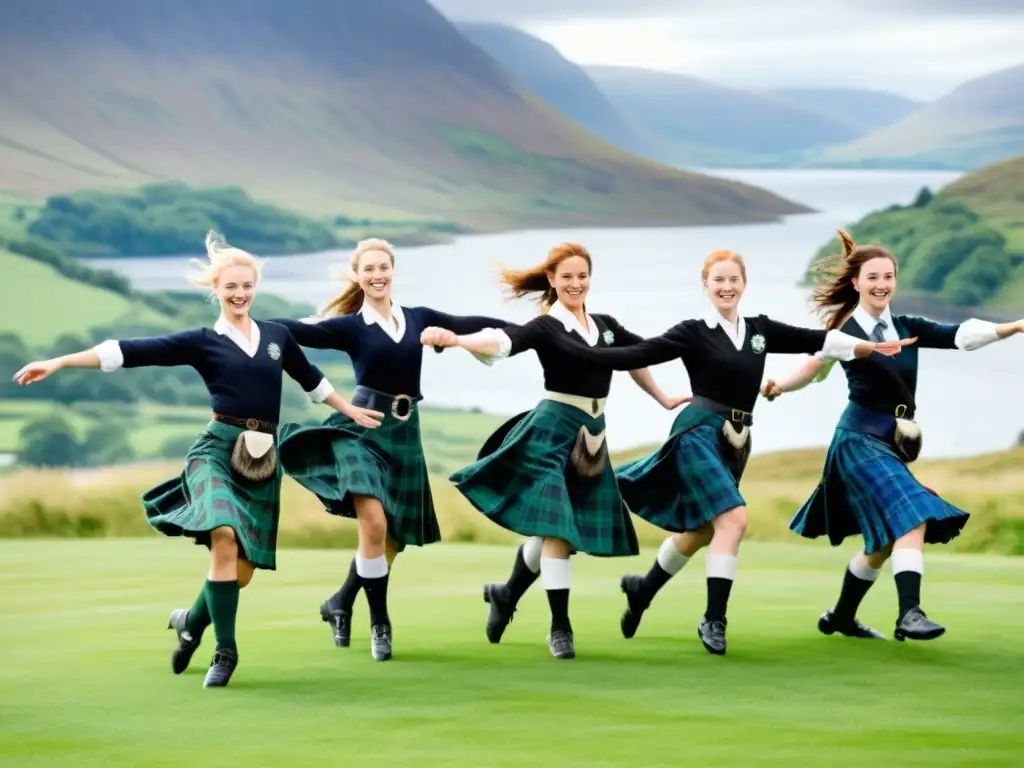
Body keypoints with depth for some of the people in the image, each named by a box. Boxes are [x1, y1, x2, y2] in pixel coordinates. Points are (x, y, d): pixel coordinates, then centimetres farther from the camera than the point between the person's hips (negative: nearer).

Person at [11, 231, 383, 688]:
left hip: (265, 456, 4)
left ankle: (191, 622, 33)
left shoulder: (277, 335, 12)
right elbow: (133, 352, -5)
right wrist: (58, 363, -12)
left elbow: (312, 380, 29)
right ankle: (225, 650, -17)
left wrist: (351, 411, 37)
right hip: (218, 448, -4)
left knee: (244, 567, 4)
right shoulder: (203, 341, 2)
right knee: (224, 538, -28)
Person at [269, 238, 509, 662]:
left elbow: (469, 324, 15)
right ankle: (379, 621, -6)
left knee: (392, 539, 6)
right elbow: (297, 330, -15)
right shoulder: (350, 326, -3)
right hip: (362, 427, -4)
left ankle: (341, 603, 28)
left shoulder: (418, 318, 8)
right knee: (373, 523, -21)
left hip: (404, 432, 4)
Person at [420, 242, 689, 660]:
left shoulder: (606, 326, 9)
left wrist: (662, 399, 33)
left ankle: (507, 594, 33)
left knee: (554, 528, 10)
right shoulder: (545, 328, -8)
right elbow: (501, 342, -25)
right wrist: (454, 340, -42)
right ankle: (560, 627, -4)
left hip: (592, 438, 6)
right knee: (555, 525, -11)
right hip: (552, 430, -6)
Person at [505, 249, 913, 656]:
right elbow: (637, 355, -11)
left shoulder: (759, 330, 8)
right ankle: (713, 619, -16)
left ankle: (643, 588, 40)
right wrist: (572, 352, -18)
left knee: (700, 530, 16)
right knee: (733, 518, -21)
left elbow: (813, 339, 8)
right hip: (699, 433, -6)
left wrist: (870, 347, 5)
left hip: (736, 441, 6)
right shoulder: (694, 332, -6)